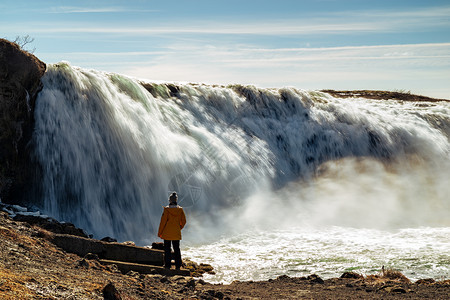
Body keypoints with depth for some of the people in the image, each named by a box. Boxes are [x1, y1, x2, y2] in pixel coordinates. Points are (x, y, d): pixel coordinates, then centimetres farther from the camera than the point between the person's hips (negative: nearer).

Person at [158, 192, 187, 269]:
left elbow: (163, 221, -10)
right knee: (177, 249, 11)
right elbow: (183, 221, 5)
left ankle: (167, 264, 4)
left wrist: (159, 232, -2)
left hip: (167, 233, -3)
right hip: (176, 233, 3)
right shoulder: (180, 210, -2)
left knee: (167, 249, 5)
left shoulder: (167, 209, -13)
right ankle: (178, 265, 11)